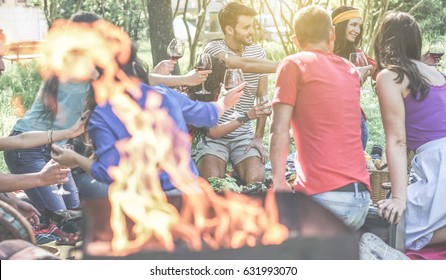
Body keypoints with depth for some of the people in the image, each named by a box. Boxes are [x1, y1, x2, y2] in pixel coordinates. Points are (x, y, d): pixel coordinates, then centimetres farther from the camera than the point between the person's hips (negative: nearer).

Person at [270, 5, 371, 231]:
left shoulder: (293, 64, 1)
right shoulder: (351, 70, 18)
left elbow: (279, 130, -7)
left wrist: (279, 180, -6)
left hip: (323, 195, -7)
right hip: (362, 198, 7)